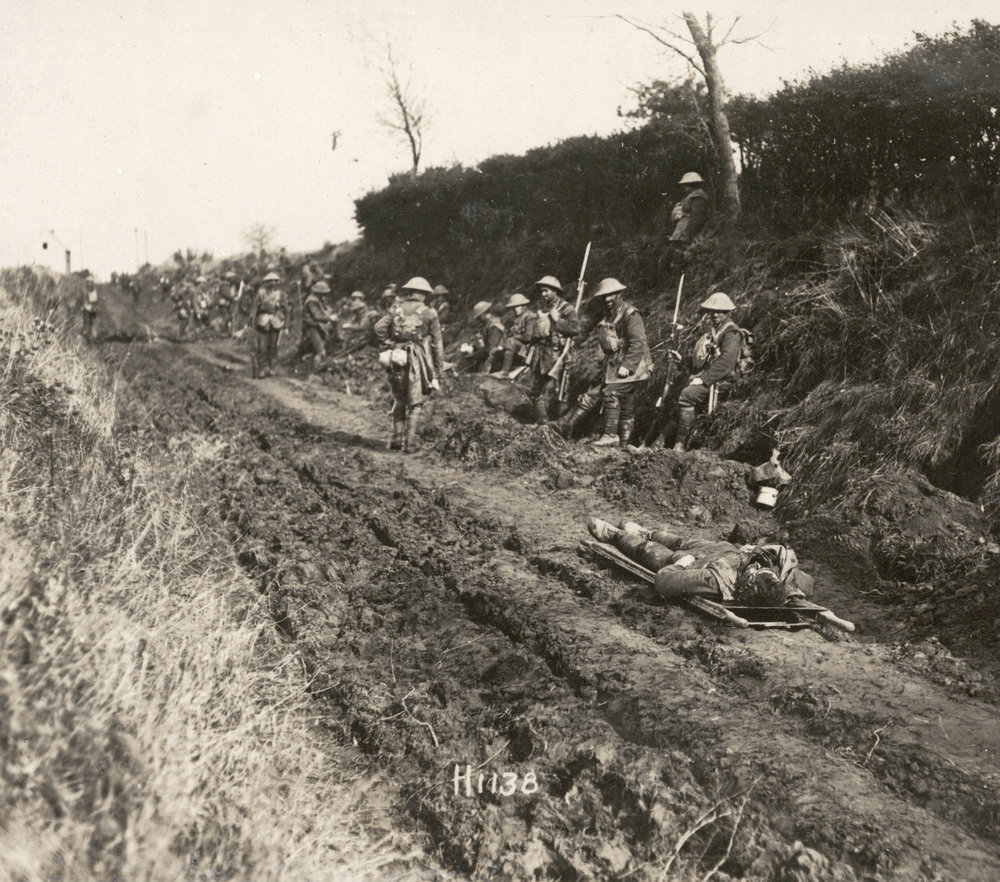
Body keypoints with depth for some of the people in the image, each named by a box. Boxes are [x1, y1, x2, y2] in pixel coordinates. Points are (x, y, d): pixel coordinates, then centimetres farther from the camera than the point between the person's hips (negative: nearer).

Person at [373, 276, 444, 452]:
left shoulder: (396, 309, 9)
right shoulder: (429, 313, 3)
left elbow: (379, 327, -8)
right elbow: (437, 344, 1)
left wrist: (388, 346, 1)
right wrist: (438, 371, 4)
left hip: (397, 359, 3)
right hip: (418, 362, -2)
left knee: (399, 401, 17)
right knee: (415, 404, 6)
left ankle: (397, 438, 16)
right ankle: (410, 443, 4)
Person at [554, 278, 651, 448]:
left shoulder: (631, 315, -12)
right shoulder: (608, 316, 16)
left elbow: (638, 344, -20)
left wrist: (627, 366, -24)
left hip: (629, 366, -9)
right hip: (612, 366, 9)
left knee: (611, 394, -17)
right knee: (592, 395, 5)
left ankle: (611, 435, -12)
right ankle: (566, 426, 4)